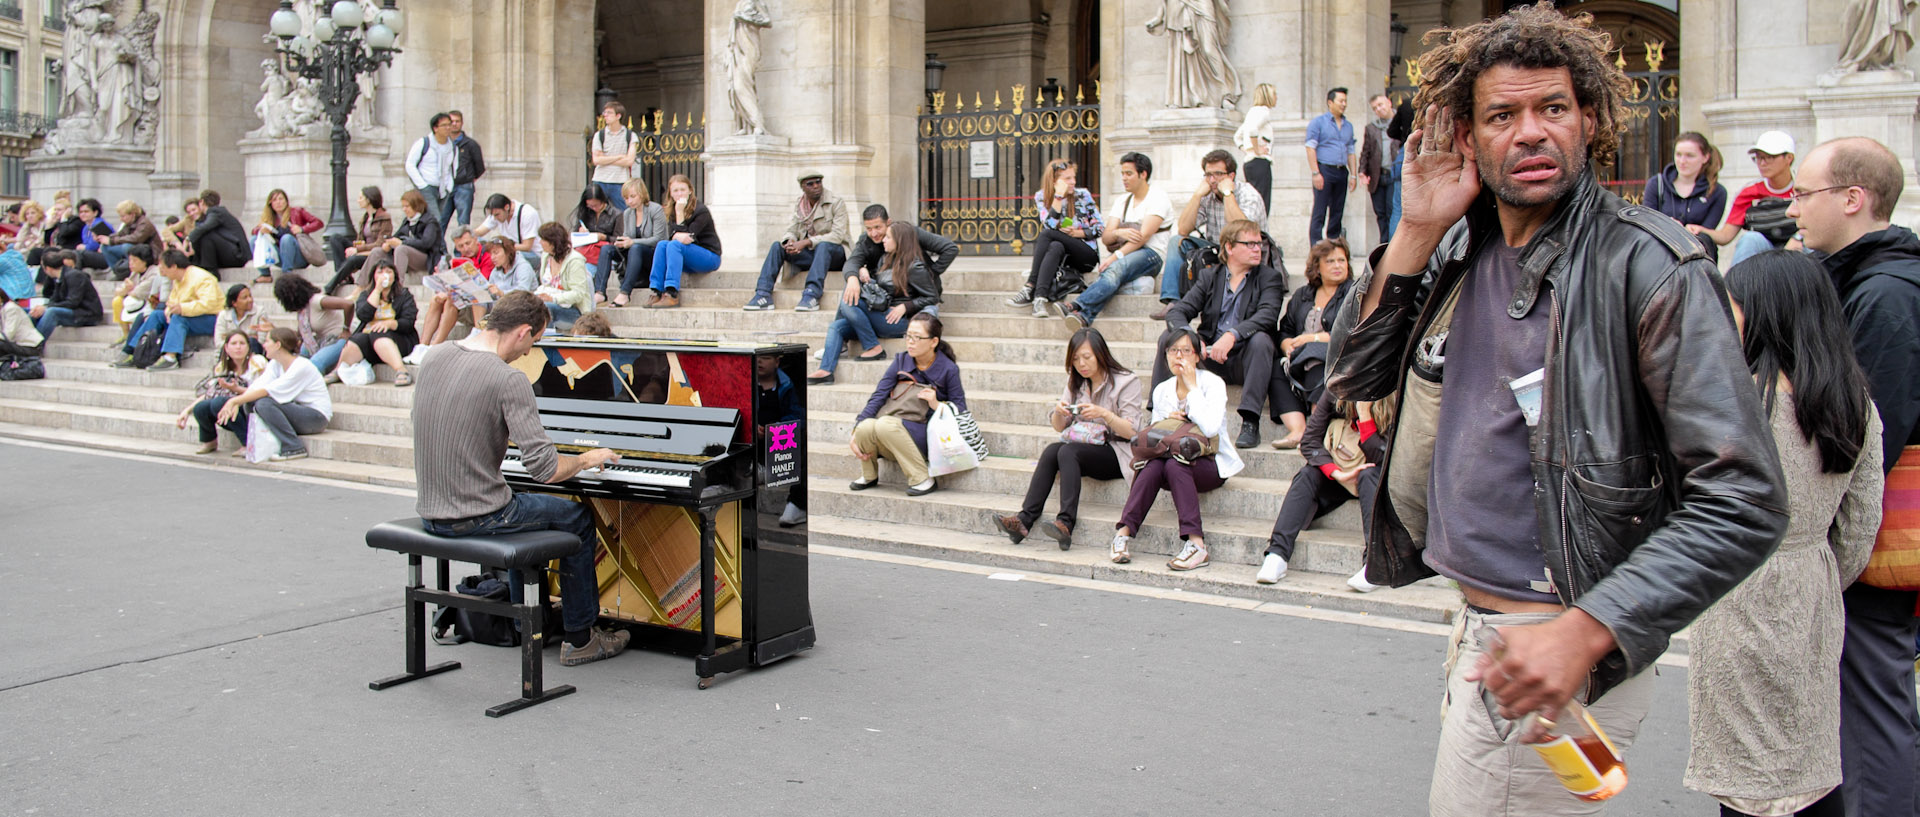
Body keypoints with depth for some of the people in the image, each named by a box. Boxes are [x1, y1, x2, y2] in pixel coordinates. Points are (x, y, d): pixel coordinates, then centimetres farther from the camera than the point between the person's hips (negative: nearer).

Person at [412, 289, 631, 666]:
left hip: (431, 513, 8)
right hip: (476, 517, -8)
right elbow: (545, 469, -23)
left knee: (518, 503, 35)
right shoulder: (508, 379, -20)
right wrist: (587, 459, -3)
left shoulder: (436, 356, 2)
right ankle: (580, 639, 20)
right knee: (578, 517, 15)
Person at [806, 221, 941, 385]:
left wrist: (904, 307, -14)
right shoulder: (888, 260, 19)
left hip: (899, 322, -9)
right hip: (879, 318, 9)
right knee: (836, 326, -6)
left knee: (848, 305, -21)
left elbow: (932, 297, -7)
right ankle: (825, 370, -20)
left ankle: (873, 348, -15)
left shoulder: (914, 267, -7)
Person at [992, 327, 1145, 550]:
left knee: (1068, 451, -31)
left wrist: (1104, 414, -27)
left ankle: (1066, 523, -42)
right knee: (1051, 450, -25)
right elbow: (1059, 427, 12)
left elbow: (1132, 432, -12)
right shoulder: (1076, 382, 12)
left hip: (1119, 453, -5)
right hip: (1085, 447, 5)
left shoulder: (1127, 382, -5)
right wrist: (1059, 412, -11)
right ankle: (1025, 519, -36)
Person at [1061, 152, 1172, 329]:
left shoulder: (1158, 198, -1)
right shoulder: (1122, 201, 20)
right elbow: (1105, 238, 10)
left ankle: (1077, 306, -54)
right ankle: (1084, 317, -57)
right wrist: (1119, 232, -15)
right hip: (1125, 254, 5)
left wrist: (1116, 256, -24)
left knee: (1115, 268, -37)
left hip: (1151, 254, -5)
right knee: (1109, 274, -32)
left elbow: (1144, 235, -15)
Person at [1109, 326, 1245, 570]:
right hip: (1172, 455, 4)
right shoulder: (1161, 390, 10)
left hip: (1210, 464, -4)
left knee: (1174, 465, -35)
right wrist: (1166, 422, -8)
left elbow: (1210, 428, -23)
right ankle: (1124, 532, -32)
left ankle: (1196, 543, -36)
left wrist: (1191, 387, -17)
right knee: (1152, 467, -30)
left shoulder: (1213, 383, -6)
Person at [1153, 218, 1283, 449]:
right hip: (1208, 356, 2)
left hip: (1243, 360, -2)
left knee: (1260, 339, -32)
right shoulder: (1209, 277, 11)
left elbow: (1268, 315, -16)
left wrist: (1232, 335, -33)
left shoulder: (1269, 277, 4)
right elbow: (1177, 311, -1)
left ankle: (1250, 422, -33)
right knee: (1168, 336, -16)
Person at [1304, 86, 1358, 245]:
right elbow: (1310, 148, -7)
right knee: (1319, 212, -7)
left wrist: (1353, 175, 10)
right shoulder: (1318, 122, 0)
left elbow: (1350, 152, 19)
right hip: (1324, 170, -6)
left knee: (1337, 211, 8)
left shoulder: (1348, 126, 17)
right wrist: (1316, 173, -15)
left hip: (1342, 172, 6)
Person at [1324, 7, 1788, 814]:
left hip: (1558, 641, -7)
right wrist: (1415, 234, -7)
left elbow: (1743, 500, -19)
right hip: (1478, 620, 7)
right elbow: (1353, 376, 5)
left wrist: (1585, 630, -27)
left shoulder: (1649, 267, -15)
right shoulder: (1461, 251, 6)